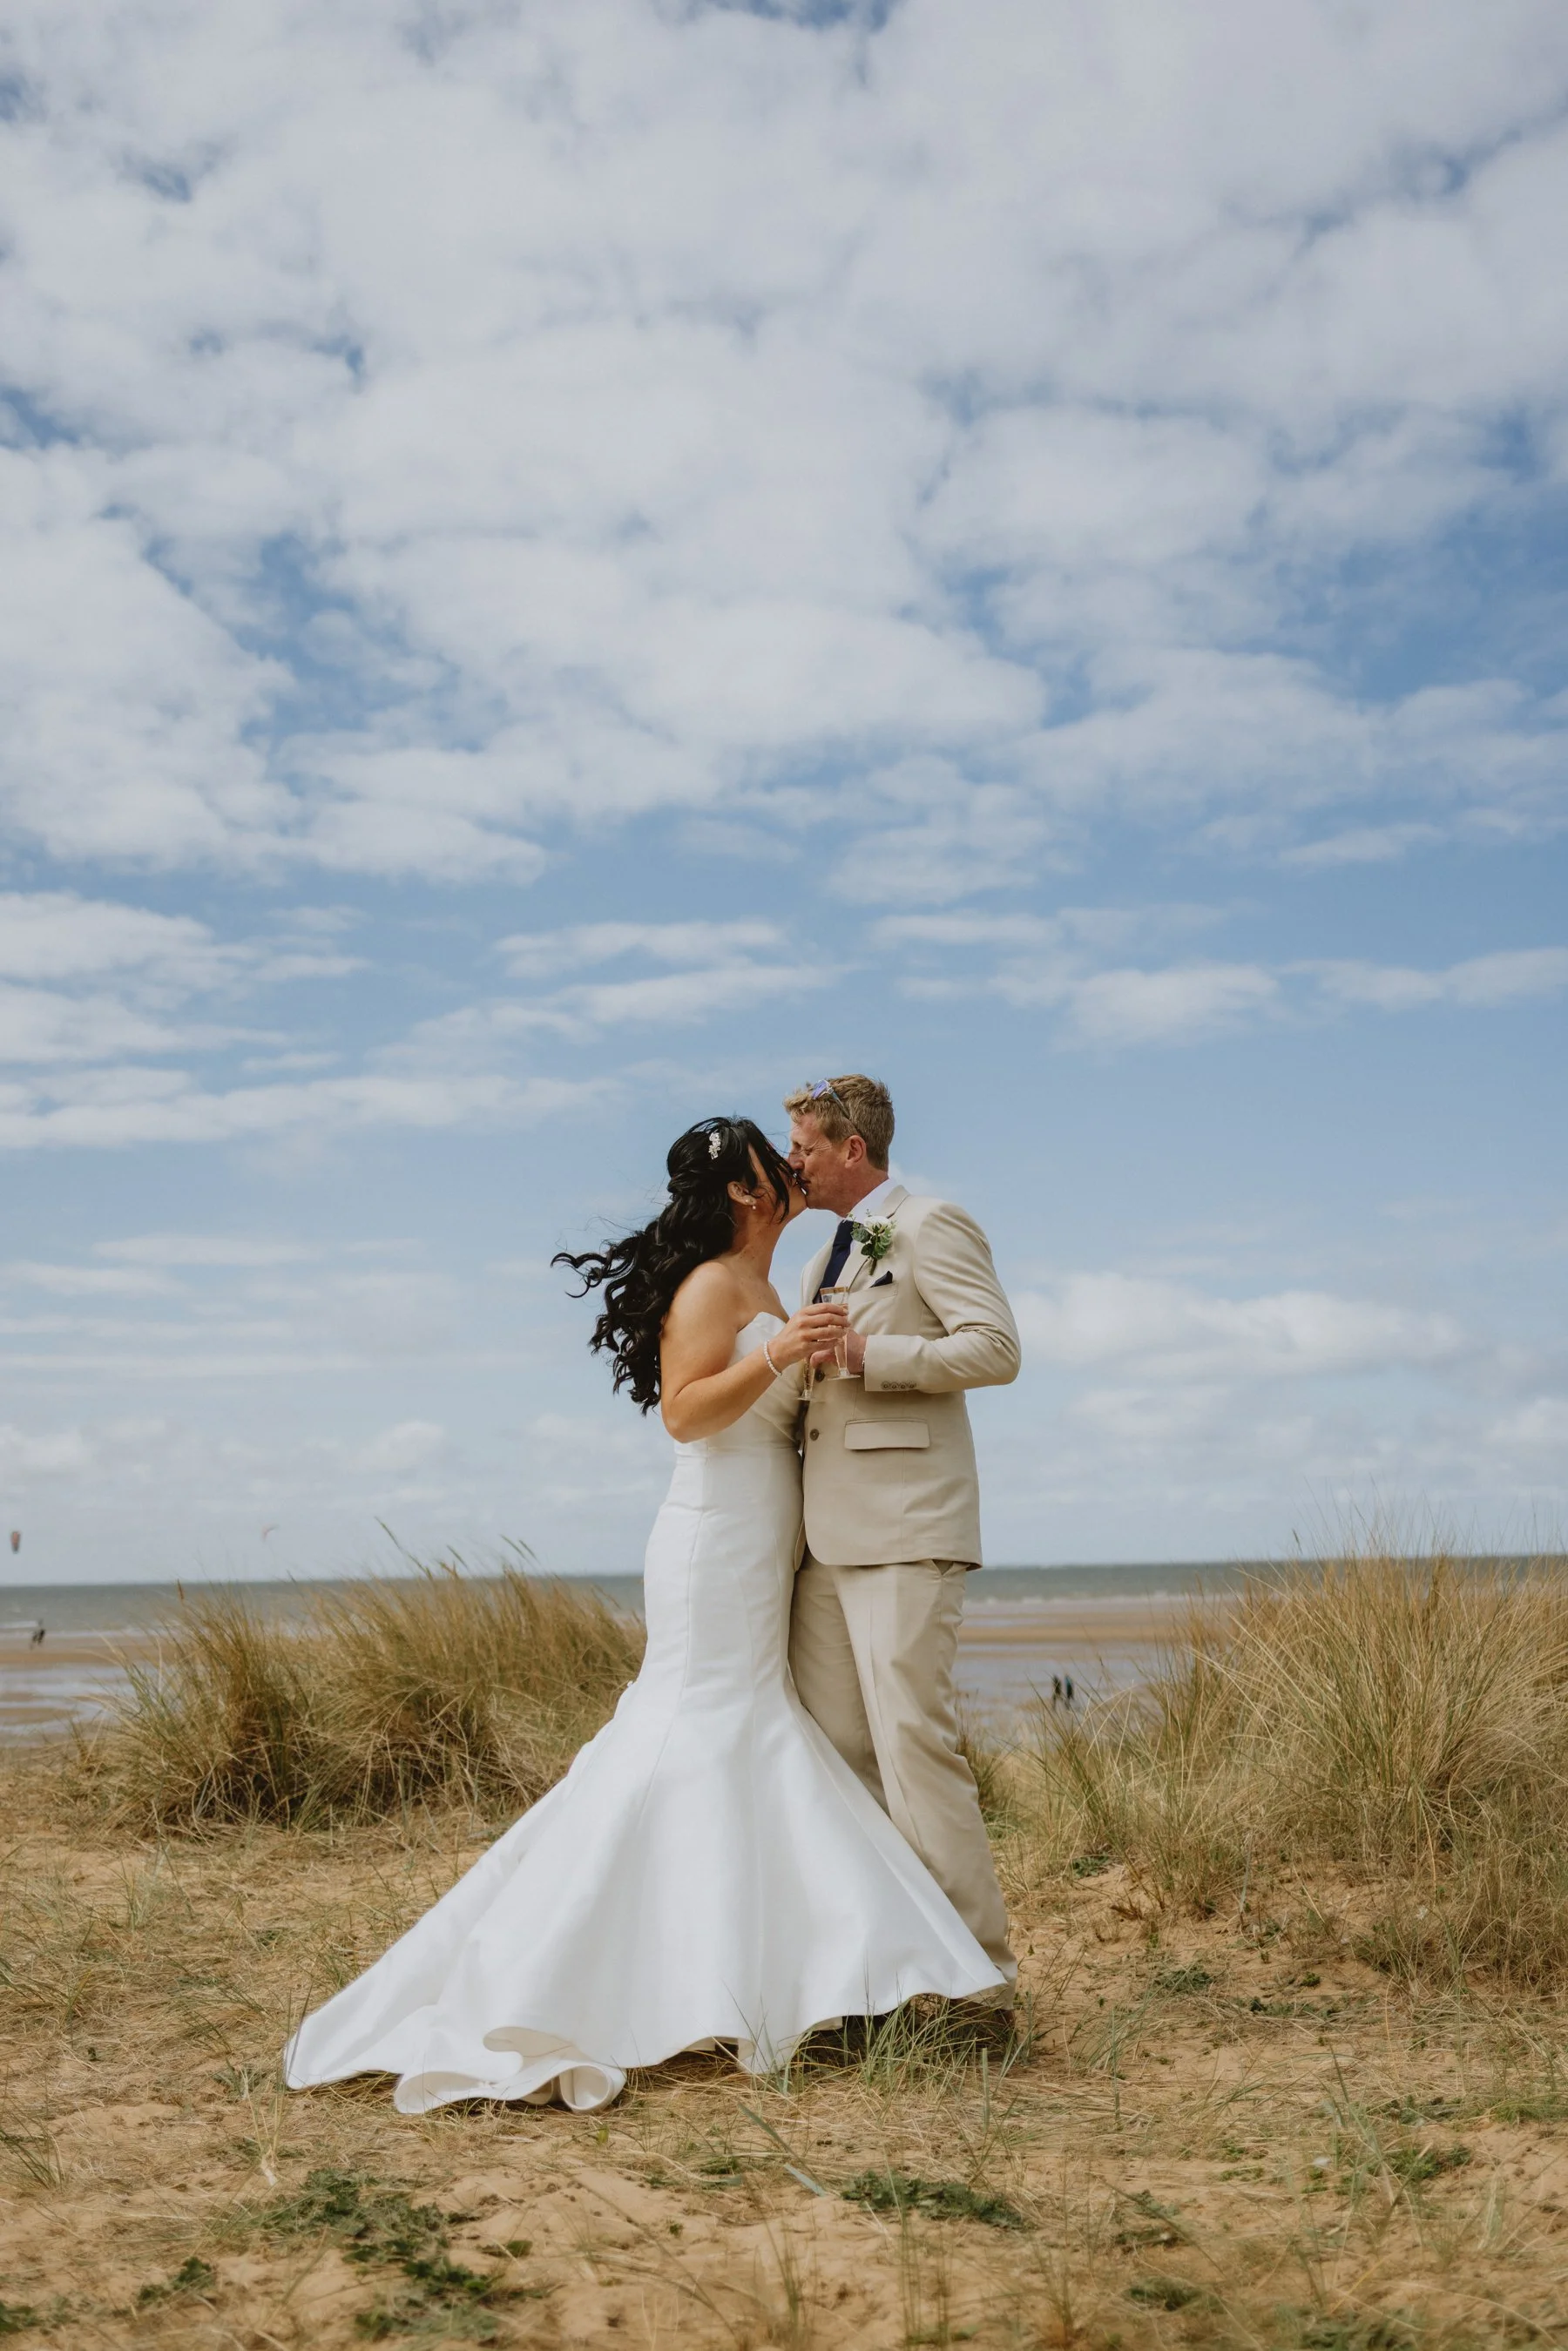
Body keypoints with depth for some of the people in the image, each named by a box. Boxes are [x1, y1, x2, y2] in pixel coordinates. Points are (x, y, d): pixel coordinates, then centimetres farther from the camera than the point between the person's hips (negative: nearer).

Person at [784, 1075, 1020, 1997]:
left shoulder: (932, 1228, -3)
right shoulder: (827, 1258, 24)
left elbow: (997, 1348, -15)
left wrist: (863, 1353, -17)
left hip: (904, 1529, -9)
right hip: (828, 1537, 9)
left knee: (914, 1739, -12)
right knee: (829, 1747, 6)